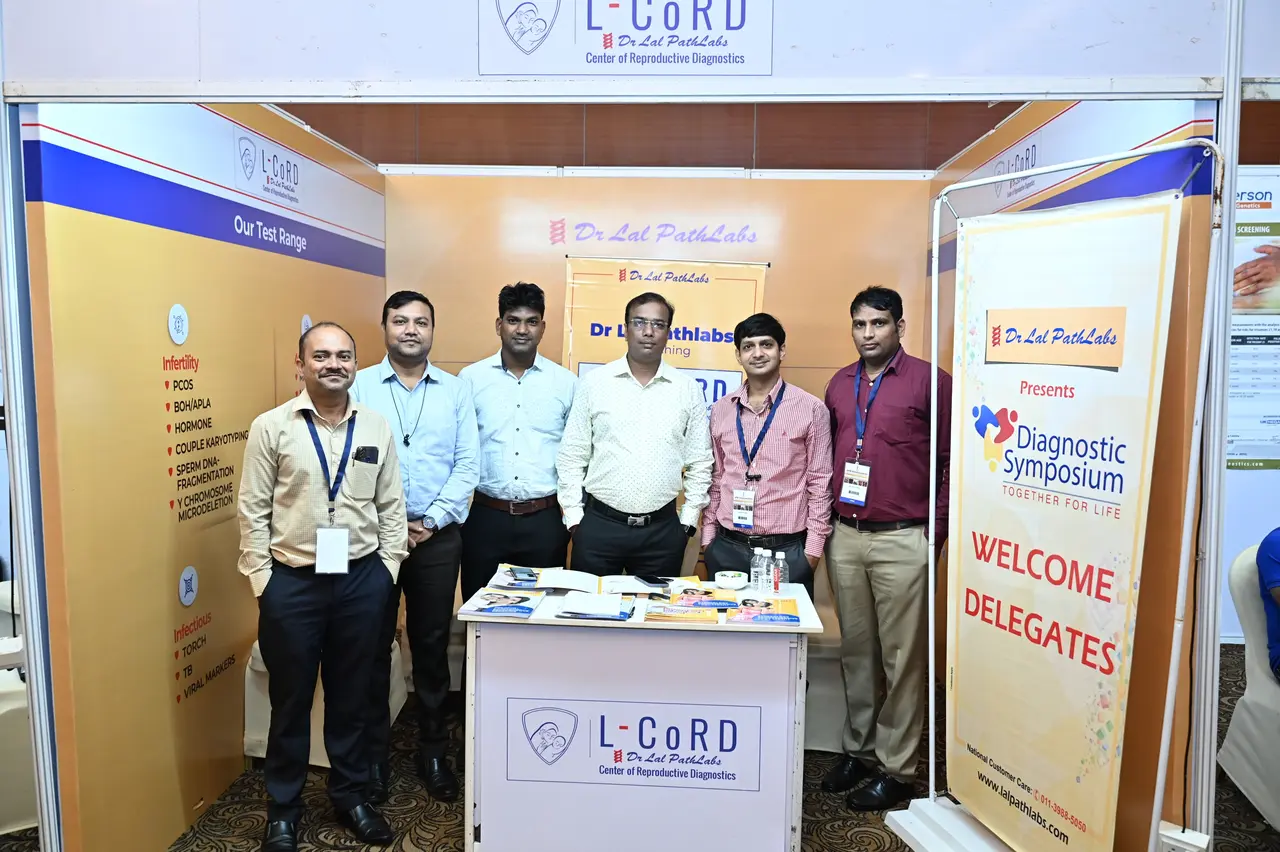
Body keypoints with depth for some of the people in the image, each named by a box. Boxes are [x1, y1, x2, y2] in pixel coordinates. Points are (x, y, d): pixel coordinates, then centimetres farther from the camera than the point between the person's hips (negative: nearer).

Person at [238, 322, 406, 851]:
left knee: (351, 695, 15)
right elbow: (253, 510, -3)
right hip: (291, 582, -2)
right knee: (290, 699, 12)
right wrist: (262, 579, -6)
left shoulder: (376, 428, 3)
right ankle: (283, 808, 31)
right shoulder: (270, 427, -5)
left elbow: (391, 506, 7)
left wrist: (385, 570, 3)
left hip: (361, 580, 2)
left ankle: (350, 796, 34)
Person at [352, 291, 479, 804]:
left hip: (438, 536, 1)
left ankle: (433, 749, 25)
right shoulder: (359, 387, 0)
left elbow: (467, 464, 1)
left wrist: (433, 520, -8)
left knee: (432, 645, 10)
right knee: (374, 646, 8)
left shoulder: (456, 390, 5)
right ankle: (374, 752, 23)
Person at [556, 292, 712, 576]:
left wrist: (688, 520, 5)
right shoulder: (594, 382, 0)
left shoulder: (688, 390, 3)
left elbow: (699, 462, 8)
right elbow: (572, 456, 3)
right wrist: (574, 517, 0)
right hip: (598, 524, -1)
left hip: (662, 529, 1)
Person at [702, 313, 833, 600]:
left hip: (787, 550, -3)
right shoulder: (721, 410, 8)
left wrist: (813, 548, -3)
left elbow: (820, 482, -1)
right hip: (726, 547, 3)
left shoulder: (811, 409, -3)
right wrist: (708, 537, 10)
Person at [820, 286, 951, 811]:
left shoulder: (928, 382, -4)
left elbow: (951, 461, -4)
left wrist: (935, 528, -6)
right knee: (855, 651, 15)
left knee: (902, 658, 4)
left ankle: (896, 768, 16)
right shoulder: (840, 384, 12)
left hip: (902, 540, -5)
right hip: (845, 536, 5)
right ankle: (859, 749, 29)